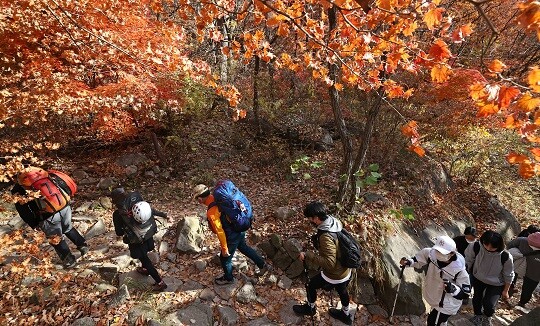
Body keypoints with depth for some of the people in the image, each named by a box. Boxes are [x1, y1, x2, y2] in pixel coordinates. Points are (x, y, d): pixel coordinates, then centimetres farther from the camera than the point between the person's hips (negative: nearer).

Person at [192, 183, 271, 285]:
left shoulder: (211, 212, -29)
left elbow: (220, 231, -25)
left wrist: (224, 248, -16)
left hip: (232, 236, -8)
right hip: (240, 229, 8)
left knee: (225, 258, 19)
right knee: (243, 247, 31)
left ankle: (228, 278, 45)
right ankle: (263, 265, 43)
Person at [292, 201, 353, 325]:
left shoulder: (325, 237, -37)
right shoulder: (335, 221, -11)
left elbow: (329, 263, -38)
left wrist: (307, 255, -31)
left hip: (334, 275, -7)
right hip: (345, 271, 7)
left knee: (310, 285, 19)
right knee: (342, 290, 33)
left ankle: (310, 308, 47)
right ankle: (346, 315, 59)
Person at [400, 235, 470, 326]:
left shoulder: (459, 270, -32)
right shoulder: (432, 254, -22)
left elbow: (465, 293, -21)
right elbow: (419, 261, -1)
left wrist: (453, 289, -40)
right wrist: (408, 262, -19)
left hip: (446, 305, -5)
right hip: (434, 298, 5)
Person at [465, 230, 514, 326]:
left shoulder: (506, 257, -33)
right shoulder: (476, 247, -32)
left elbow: (508, 275, -14)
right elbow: (468, 259, -9)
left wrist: (505, 291, -2)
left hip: (496, 284, -2)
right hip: (478, 278, 2)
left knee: (488, 304, -7)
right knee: (476, 299, 19)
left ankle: (487, 317, 31)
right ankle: (478, 315, 51)